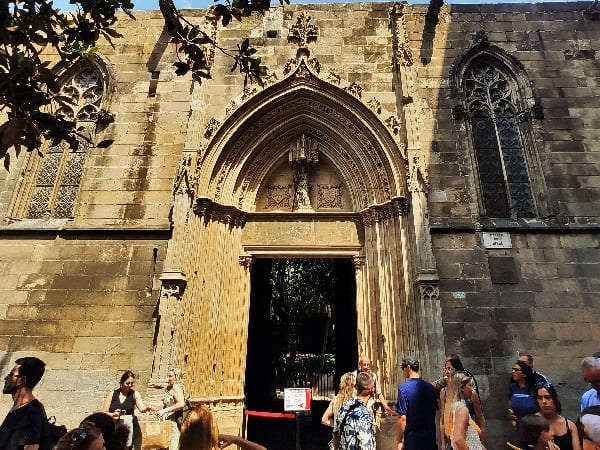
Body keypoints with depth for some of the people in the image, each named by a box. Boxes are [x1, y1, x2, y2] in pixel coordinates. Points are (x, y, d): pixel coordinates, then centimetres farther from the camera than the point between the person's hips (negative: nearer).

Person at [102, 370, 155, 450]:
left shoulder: (134, 394, 1)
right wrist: (113, 414, -10)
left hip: (130, 427, -1)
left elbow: (142, 408, -12)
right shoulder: (112, 395, 4)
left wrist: (147, 408, -34)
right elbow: (103, 413, 8)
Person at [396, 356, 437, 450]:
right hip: (430, 438, 4)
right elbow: (434, 411, 10)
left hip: (413, 439, -4)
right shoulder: (431, 387, -1)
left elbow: (402, 418, -18)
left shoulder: (404, 388, -17)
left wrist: (399, 441, -8)